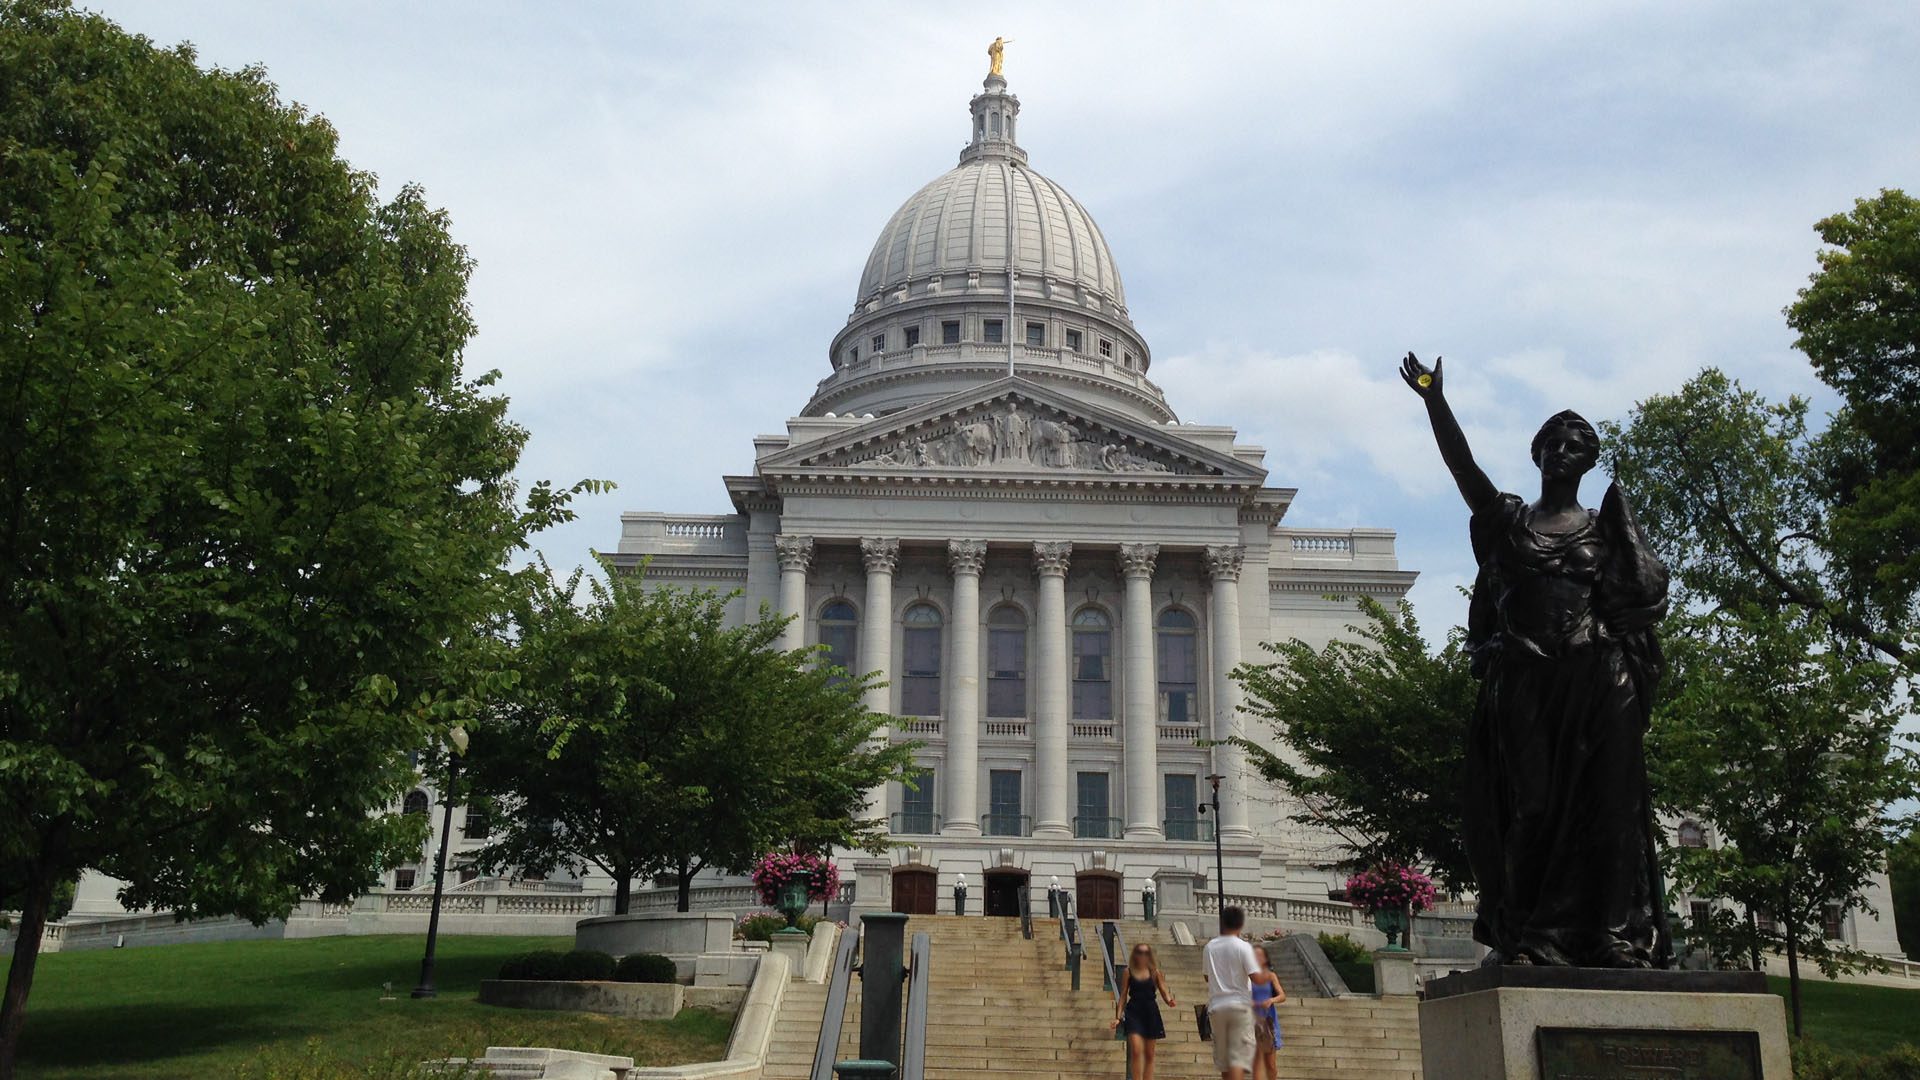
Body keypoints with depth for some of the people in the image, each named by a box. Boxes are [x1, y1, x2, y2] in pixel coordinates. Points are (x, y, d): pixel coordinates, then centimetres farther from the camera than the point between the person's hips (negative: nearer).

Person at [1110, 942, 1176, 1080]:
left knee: (1149, 1054, 7)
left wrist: (1170, 1001, -20)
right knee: (1136, 1050, -16)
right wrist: (1118, 1017, -1)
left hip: (1150, 1012, 2)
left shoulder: (1154, 972, 5)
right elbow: (1123, 996, 5)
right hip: (1133, 1012, -2)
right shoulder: (1129, 972, 3)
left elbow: (1164, 991, 2)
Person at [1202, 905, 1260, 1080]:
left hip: (1217, 1006, 4)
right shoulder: (1243, 947, -8)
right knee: (1239, 1058, -7)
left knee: (1223, 1060, 13)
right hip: (1240, 1005, -4)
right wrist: (1258, 964, 8)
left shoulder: (1210, 947, 6)